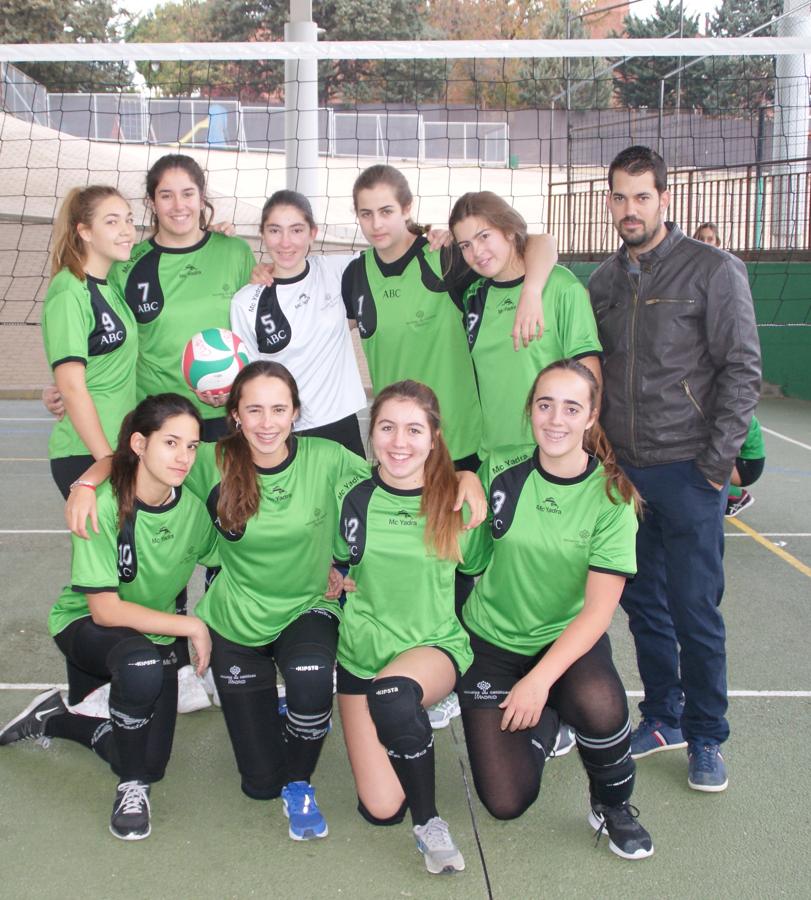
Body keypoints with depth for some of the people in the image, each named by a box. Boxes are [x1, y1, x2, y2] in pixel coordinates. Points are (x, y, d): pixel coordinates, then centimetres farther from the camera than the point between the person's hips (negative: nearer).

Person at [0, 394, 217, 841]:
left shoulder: (193, 508, -16)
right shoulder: (103, 507, -28)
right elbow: (105, 609, -28)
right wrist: (191, 627, -26)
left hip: (156, 632, 5)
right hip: (86, 624, -5)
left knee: (149, 762, 2)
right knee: (140, 662, -39)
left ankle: (53, 719, 29)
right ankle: (131, 787, -13)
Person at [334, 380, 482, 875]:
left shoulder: (457, 500, -8)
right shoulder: (352, 498, -5)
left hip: (436, 647, -2)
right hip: (363, 652, 2)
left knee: (394, 693, -39)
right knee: (381, 810, -8)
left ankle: (429, 823, -15)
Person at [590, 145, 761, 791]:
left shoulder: (714, 271, -5)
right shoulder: (604, 281, 11)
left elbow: (742, 371, -8)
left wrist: (717, 463, -12)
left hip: (688, 471, -5)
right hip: (622, 470, 5)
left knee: (695, 610, 0)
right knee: (643, 603, 11)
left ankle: (706, 738, 17)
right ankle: (663, 719, 28)